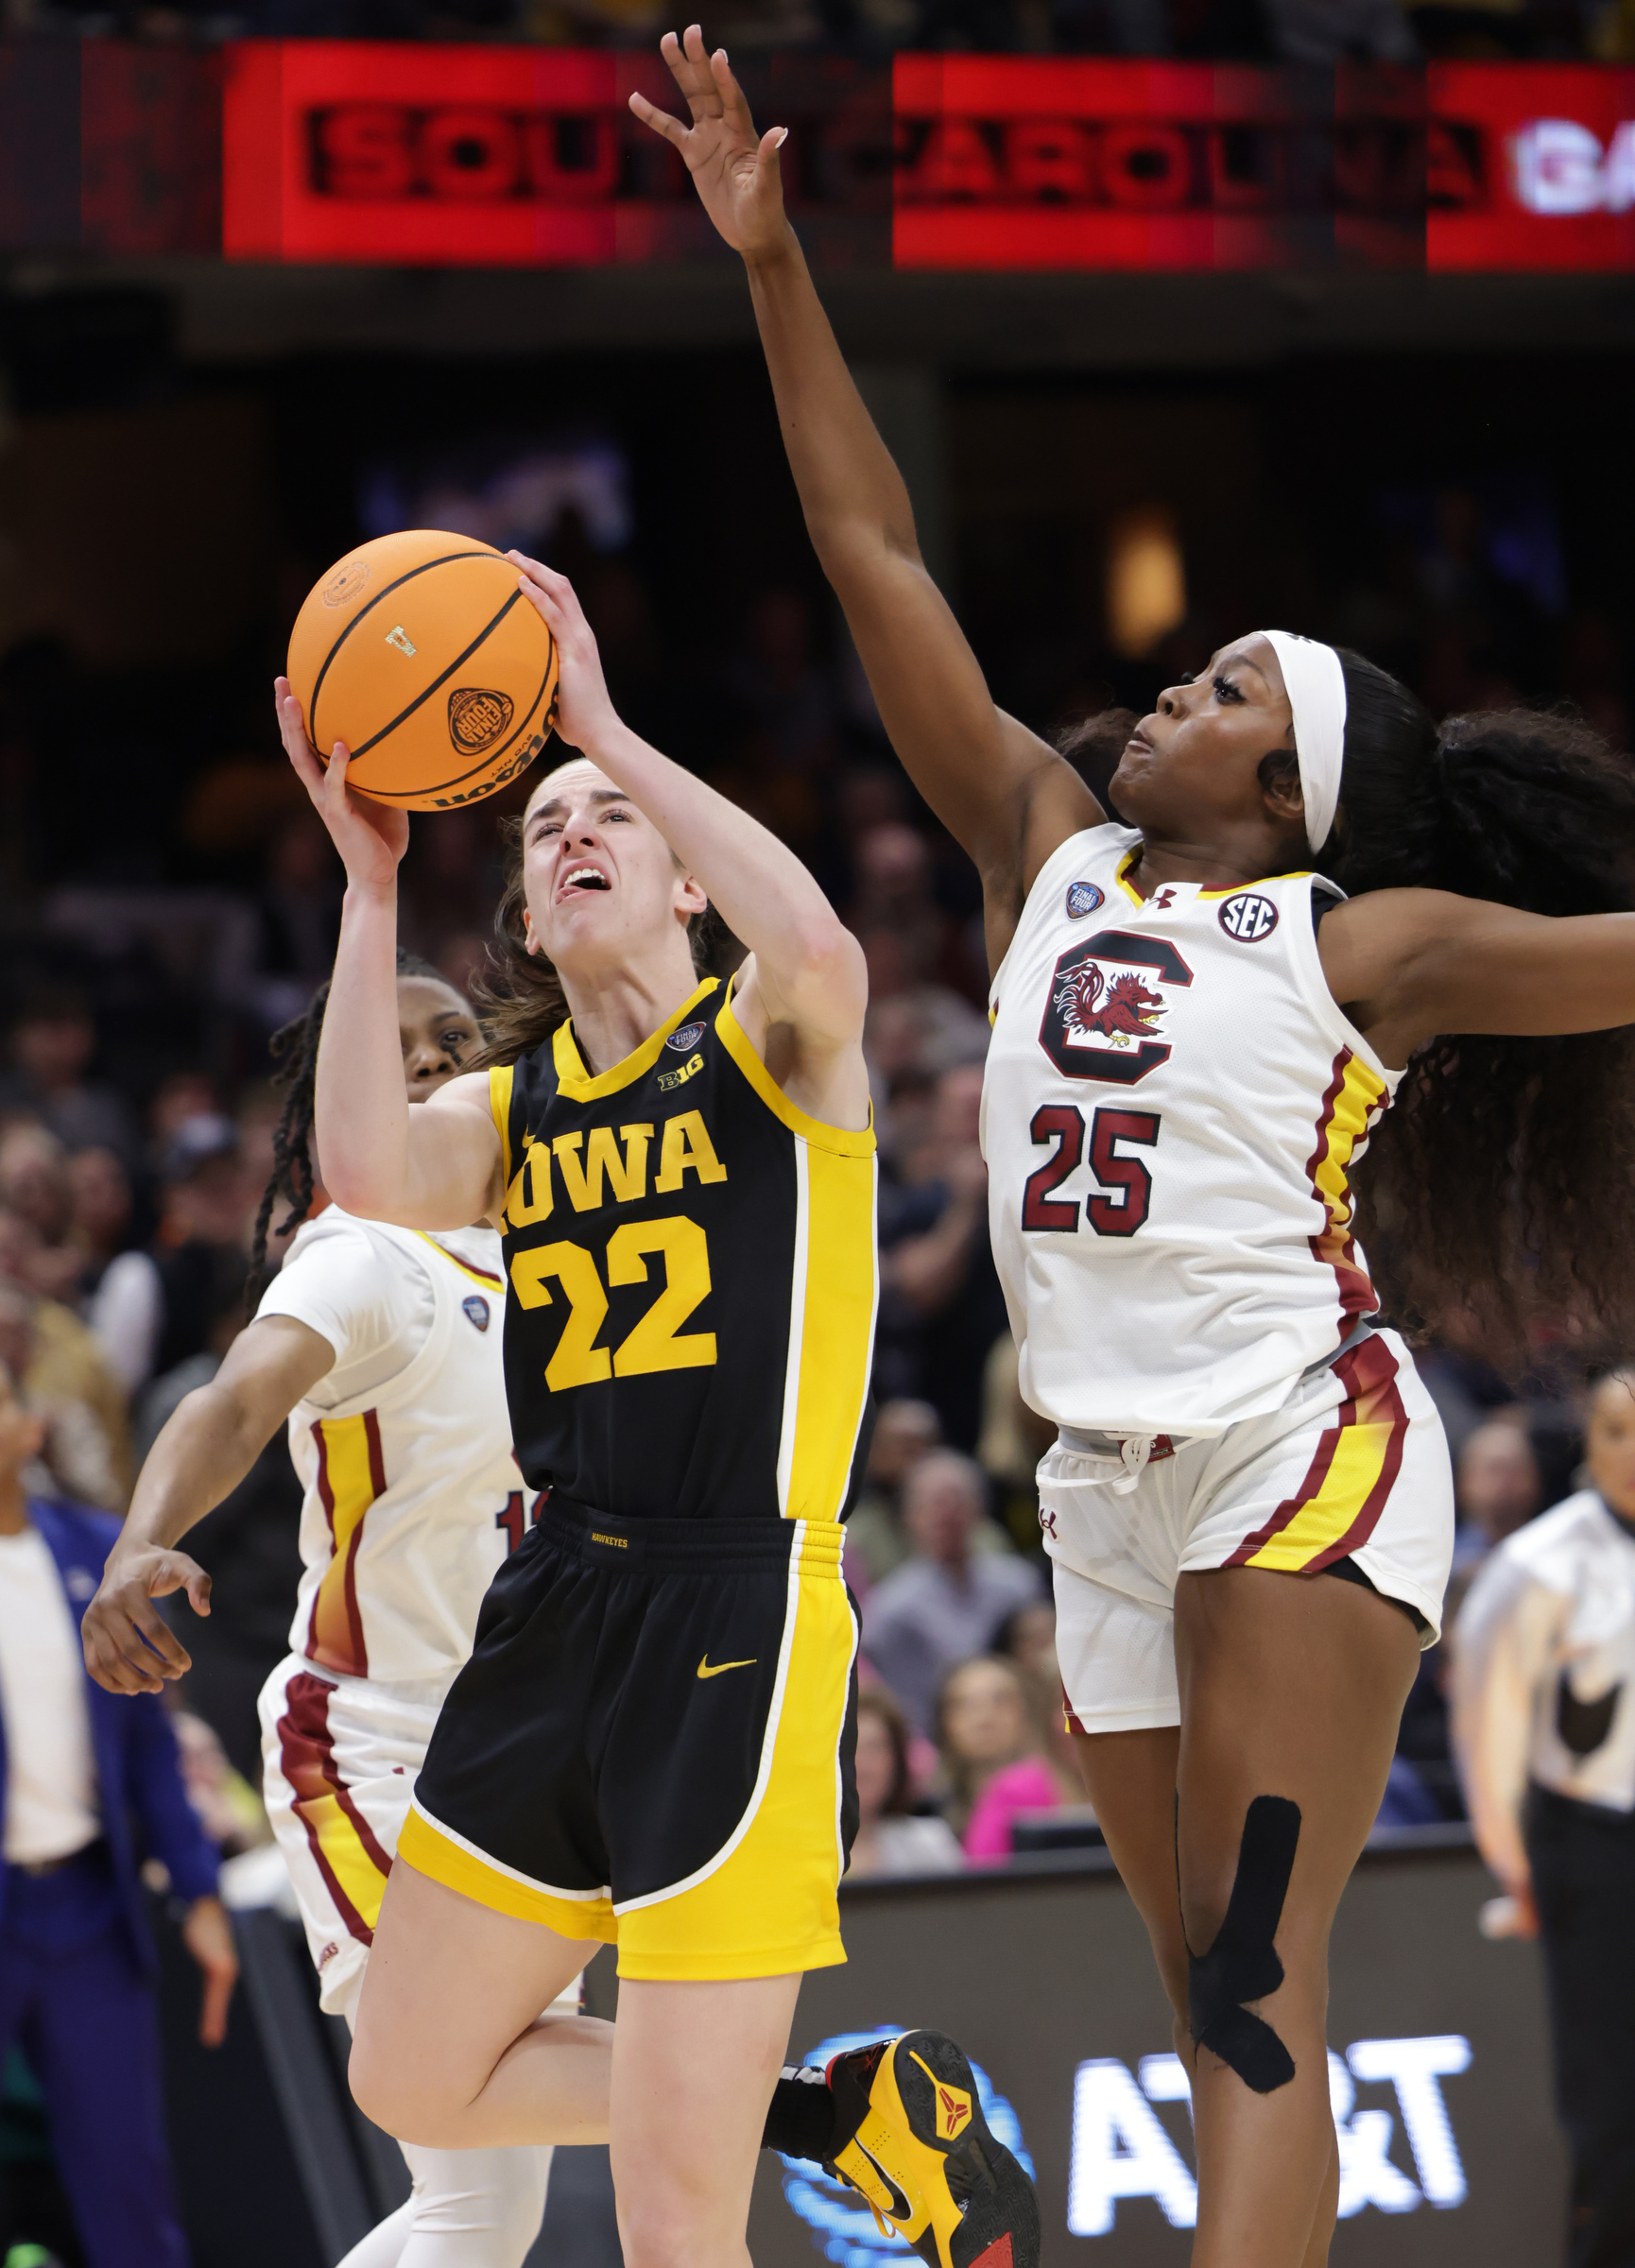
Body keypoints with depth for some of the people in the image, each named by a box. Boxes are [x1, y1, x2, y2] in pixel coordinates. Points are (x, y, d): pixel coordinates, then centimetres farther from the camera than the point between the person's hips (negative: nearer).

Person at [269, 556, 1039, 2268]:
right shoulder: (514, 1108, 14)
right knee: (413, 2083, 16)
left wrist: (602, 722, -19)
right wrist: (370, 882, -8)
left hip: (737, 1619, -7)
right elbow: (367, 1173, -9)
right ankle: (847, 2113, 25)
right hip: (555, 1611, 7)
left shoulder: (763, 1048, 0)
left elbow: (816, 943, -26)